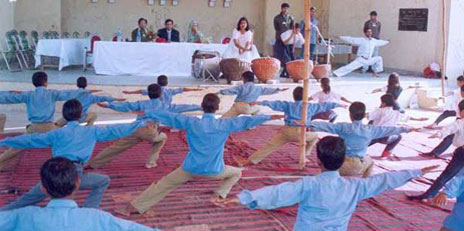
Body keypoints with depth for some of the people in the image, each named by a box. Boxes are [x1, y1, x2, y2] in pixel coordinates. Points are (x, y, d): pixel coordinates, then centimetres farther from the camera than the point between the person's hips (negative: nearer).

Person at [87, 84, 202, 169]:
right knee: (162, 137, 29)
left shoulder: (142, 103, 23)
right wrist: (199, 107, 33)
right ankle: (150, 162, 25)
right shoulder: (165, 106, 21)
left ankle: (92, 163, 4)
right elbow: (181, 107, 26)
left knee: (116, 147, 6)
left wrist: (108, 105, 11)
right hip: (150, 132, -2)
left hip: (136, 128, 2)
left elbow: (126, 106, 14)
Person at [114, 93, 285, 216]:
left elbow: (169, 116, 0)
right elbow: (247, 121, -3)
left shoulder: (191, 122, -7)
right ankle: (219, 195, 9)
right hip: (214, 171, 0)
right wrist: (270, 117, 7)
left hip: (191, 169, 1)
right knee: (236, 173, 27)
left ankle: (132, 208, 7)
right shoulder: (224, 124, -8)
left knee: (164, 184, 11)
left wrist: (146, 113, 11)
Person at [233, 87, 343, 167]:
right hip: (300, 133, -1)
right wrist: (338, 104, 40)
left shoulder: (288, 105, 14)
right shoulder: (310, 106, 15)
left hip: (286, 131, 1)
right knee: (314, 136, 28)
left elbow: (275, 104, 2)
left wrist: (261, 102, -3)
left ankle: (248, 161, -4)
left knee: (269, 146, 2)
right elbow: (323, 106, 27)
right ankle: (304, 155, 25)